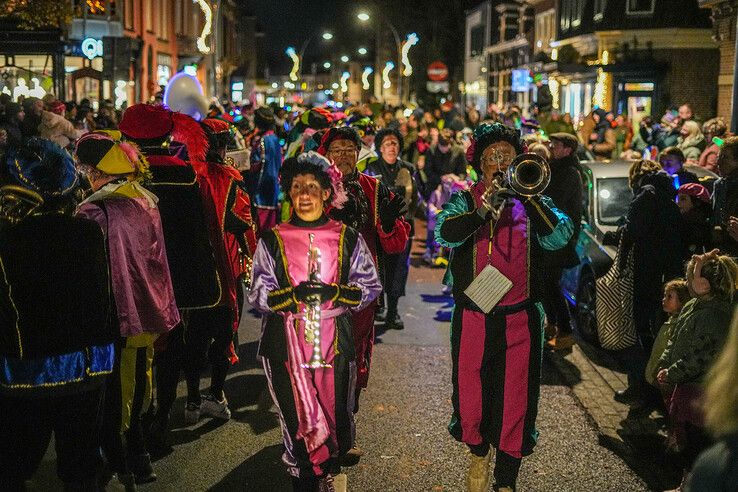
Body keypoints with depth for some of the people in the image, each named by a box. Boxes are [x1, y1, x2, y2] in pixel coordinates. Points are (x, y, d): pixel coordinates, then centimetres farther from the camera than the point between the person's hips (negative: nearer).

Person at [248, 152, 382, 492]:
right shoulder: (272, 241, 3)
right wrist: (294, 295, -18)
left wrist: (335, 292, -13)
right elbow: (258, 295, 0)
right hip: (286, 343, -1)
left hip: (335, 341, 1)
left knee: (337, 416, 7)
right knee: (297, 419, 1)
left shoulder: (347, 239, 5)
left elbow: (371, 286, 5)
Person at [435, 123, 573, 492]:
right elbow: (445, 234, -16)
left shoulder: (530, 203, 7)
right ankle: (479, 453, 41)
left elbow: (559, 238, -11)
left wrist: (531, 195, -16)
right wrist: (486, 206, -23)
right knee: (471, 392, 11)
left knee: (516, 398, 4)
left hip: (520, 319, 0)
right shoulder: (465, 202, 4)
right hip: (473, 318, 0)